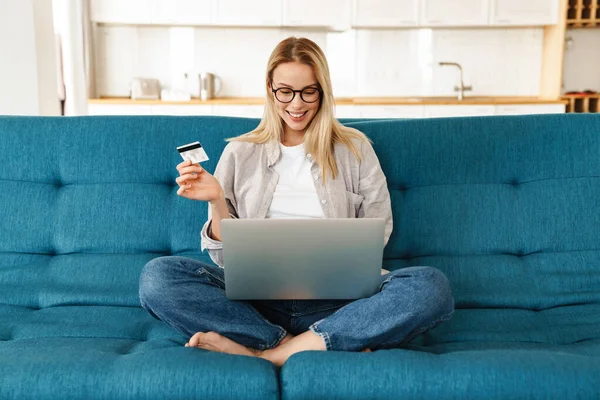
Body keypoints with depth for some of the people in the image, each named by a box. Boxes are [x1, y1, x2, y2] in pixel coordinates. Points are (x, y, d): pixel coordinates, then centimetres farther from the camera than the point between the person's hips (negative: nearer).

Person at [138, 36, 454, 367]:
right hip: (256, 297, 1)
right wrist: (217, 202, -10)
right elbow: (225, 254, 9)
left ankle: (263, 354, -23)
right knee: (156, 276, -25)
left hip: (334, 300, 0)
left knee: (431, 286, -28)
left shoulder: (354, 149, 11)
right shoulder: (239, 153, 12)